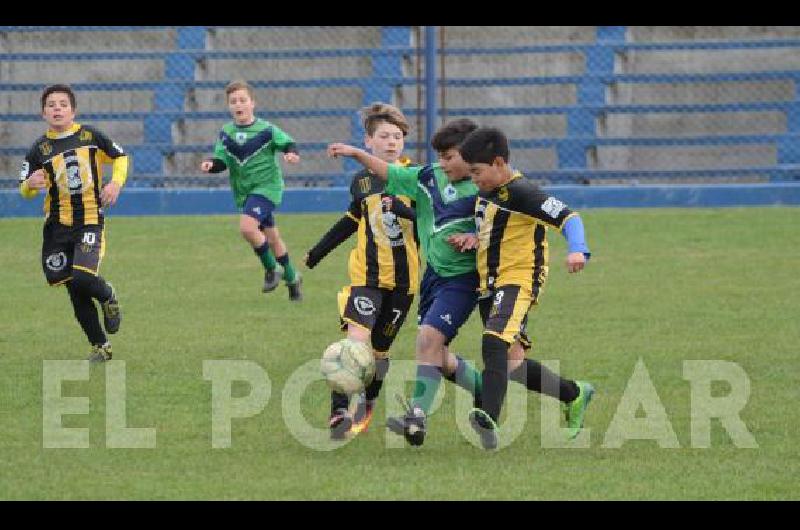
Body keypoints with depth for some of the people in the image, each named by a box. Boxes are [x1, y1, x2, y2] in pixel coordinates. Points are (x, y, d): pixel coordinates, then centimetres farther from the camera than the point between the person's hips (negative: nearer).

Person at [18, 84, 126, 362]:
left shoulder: (90, 136, -1)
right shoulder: (40, 148, 1)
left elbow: (120, 157, 12)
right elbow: (25, 190, 3)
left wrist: (116, 182, -6)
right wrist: (32, 184, -20)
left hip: (91, 221, -2)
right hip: (57, 226, 2)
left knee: (83, 279, -21)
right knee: (76, 293, 4)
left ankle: (108, 296, 15)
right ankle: (100, 346, 20)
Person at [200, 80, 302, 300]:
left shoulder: (266, 130, -11)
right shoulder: (226, 133, 1)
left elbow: (287, 143, 0)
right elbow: (222, 160, 1)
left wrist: (291, 153, -22)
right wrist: (211, 164, -21)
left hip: (266, 186, -6)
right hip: (243, 191, 6)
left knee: (247, 227, -26)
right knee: (271, 236, 16)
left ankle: (271, 269, -5)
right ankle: (291, 277, 34)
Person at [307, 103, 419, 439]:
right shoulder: (361, 181, 7)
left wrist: (402, 208, -28)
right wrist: (319, 251, 31)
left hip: (403, 277, 0)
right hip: (367, 274, 0)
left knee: (380, 346, 9)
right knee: (358, 335, -19)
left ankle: (366, 407, 29)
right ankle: (340, 411, -23)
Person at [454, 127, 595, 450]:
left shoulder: (521, 192, -15)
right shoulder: (485, 192, 12)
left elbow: (568, 217, -20)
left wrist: (577, 251, -37)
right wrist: (475, 239, 8)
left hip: (518, 280, -10)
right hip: (489, 285, 10)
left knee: (494, 341, -32)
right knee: (511, 365, 13)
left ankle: (489, 418, -45)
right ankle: (574, 394, 32)